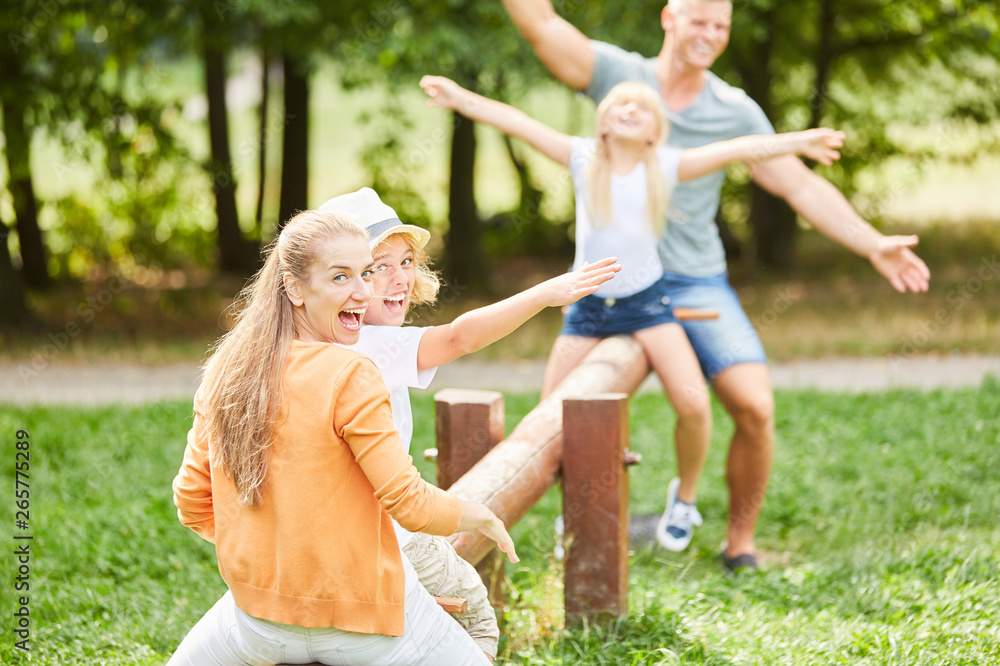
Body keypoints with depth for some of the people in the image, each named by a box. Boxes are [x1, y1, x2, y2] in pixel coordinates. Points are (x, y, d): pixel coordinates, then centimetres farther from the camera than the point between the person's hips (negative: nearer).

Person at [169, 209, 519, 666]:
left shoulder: (225, 371, -2)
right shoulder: (350, 376, -19)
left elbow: (191, 502, 6)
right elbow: (411, 505, -20)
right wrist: (483, 517, -1)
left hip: (261, 609, 5)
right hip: (365, 608, -5)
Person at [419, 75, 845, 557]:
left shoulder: (665, 167, -4)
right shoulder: (584, 160, -4)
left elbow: (736, 149, -10)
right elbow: (517, 123, -8)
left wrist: (798, 142, -17)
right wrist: (460, 98, -13)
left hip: (646, 302, -1)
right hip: (588, 306, 1)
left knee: (693, 403, -18)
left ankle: (685, 495, 11)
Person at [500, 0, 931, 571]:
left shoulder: (735, 111, 4)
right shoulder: (615, 74, 0)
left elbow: (801, 186, 6)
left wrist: (874, 245, 0)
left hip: (697, 283, 1)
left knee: (755, 407, -14)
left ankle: (741, 543, 7)